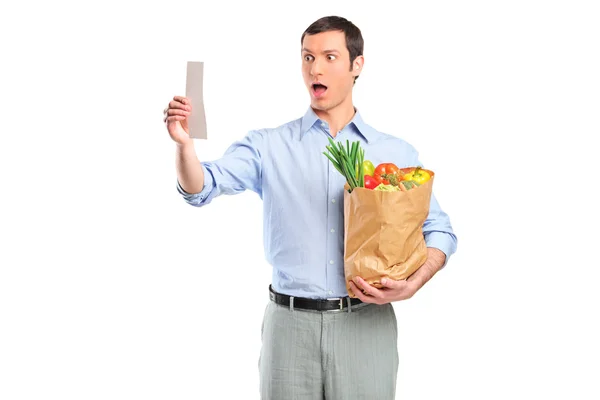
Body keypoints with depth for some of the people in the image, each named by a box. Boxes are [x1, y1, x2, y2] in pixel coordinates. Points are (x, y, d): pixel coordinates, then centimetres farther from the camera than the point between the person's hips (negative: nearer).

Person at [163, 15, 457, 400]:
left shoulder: (397, 153, 6)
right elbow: (201, 188, -11)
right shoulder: (268, 146, 3)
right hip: (290, 324, 0)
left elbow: (440, 231, 7)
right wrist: (184, 143, -32)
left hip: (367, 324, 1)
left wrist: (413, 285, -11)